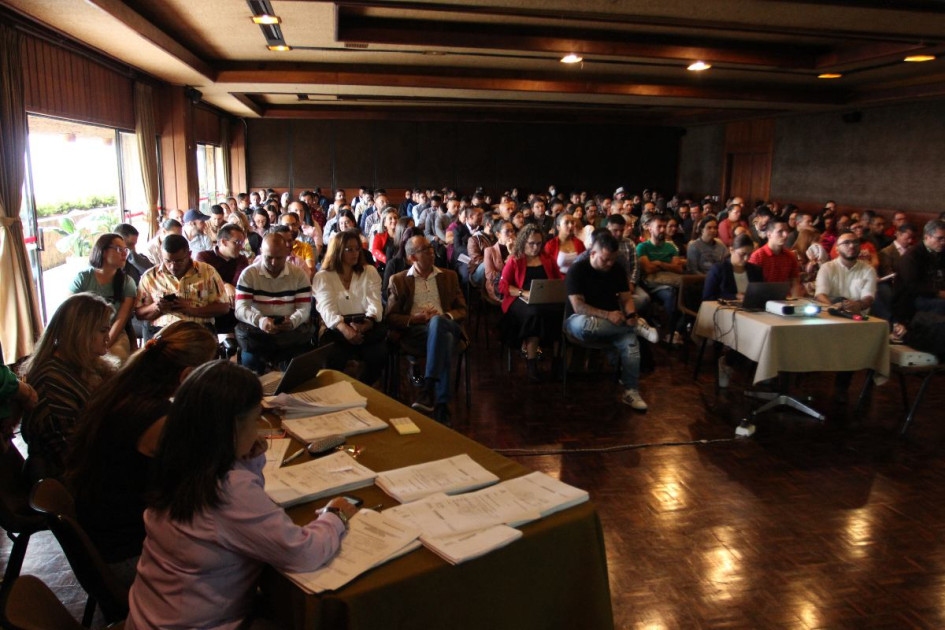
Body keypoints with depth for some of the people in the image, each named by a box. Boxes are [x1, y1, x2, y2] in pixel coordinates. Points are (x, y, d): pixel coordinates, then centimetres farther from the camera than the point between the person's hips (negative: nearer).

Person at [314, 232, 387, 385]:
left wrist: (367, 323, -22)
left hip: (367, 328, 2)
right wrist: (344, 328, -27)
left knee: (378, 354, -29)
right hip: (337, 329, -2)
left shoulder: (370, 272, 15)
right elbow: (327, 309, -6)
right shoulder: (322, 277, 10)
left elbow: (374, 303, 2)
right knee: (333, 359, -33)